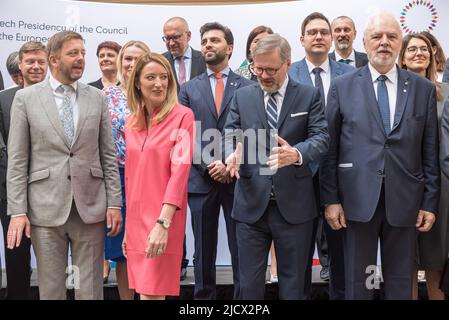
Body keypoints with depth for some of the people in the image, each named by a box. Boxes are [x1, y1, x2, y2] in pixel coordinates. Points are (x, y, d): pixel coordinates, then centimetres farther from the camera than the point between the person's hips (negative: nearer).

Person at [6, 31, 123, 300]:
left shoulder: (97, 98, 6)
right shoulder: (25, 98, 2)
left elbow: (109, 155, 6)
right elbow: (17, 159, 0)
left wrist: (114, 203, 0)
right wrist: (17, 211, -6)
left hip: (90, 207, 1)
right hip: (46, 208, -1)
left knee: (90, 288, 8)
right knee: (51, 288, 9)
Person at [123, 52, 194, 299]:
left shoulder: (182, 116, -7)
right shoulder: (131, 122, 11)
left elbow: (180, 169, -15)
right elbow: (131, 177, 14)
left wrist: (162, 223, -22)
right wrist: (128, 225, 13)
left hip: (164, 219, -6)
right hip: (135, 219, 6)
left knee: (152, 292, -5)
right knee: (141, 288, 11)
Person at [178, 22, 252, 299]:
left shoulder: (247, 86, 6)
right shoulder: (189, 89, 11)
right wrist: (208, 166, -9)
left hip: (237, 179, -1)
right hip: (201, 180, 2)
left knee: (241, 249, 3)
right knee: (204, 251, 9)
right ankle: (204, 295, 20)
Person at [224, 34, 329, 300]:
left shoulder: (309, 95, 3)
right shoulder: (242, 96, 10)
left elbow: (321, 137, -5)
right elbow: (231, 135, 5)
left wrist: (297, 154, -27)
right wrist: (233, 154, -19)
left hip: (294, 205, -1)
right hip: (252, 203, 2)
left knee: (294, 283, 10)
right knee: (249, 285, 8)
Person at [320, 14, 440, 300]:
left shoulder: (424, 88, 6)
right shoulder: (342, 86, 2)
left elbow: (430, 151, 5)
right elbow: (330, 147, 1)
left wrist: (430, 203, 2)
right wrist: (331, 199, -4)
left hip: (405, 201, 1)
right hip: (358, 200, -1)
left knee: (401, 281, 12)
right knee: (357, 281, 10)